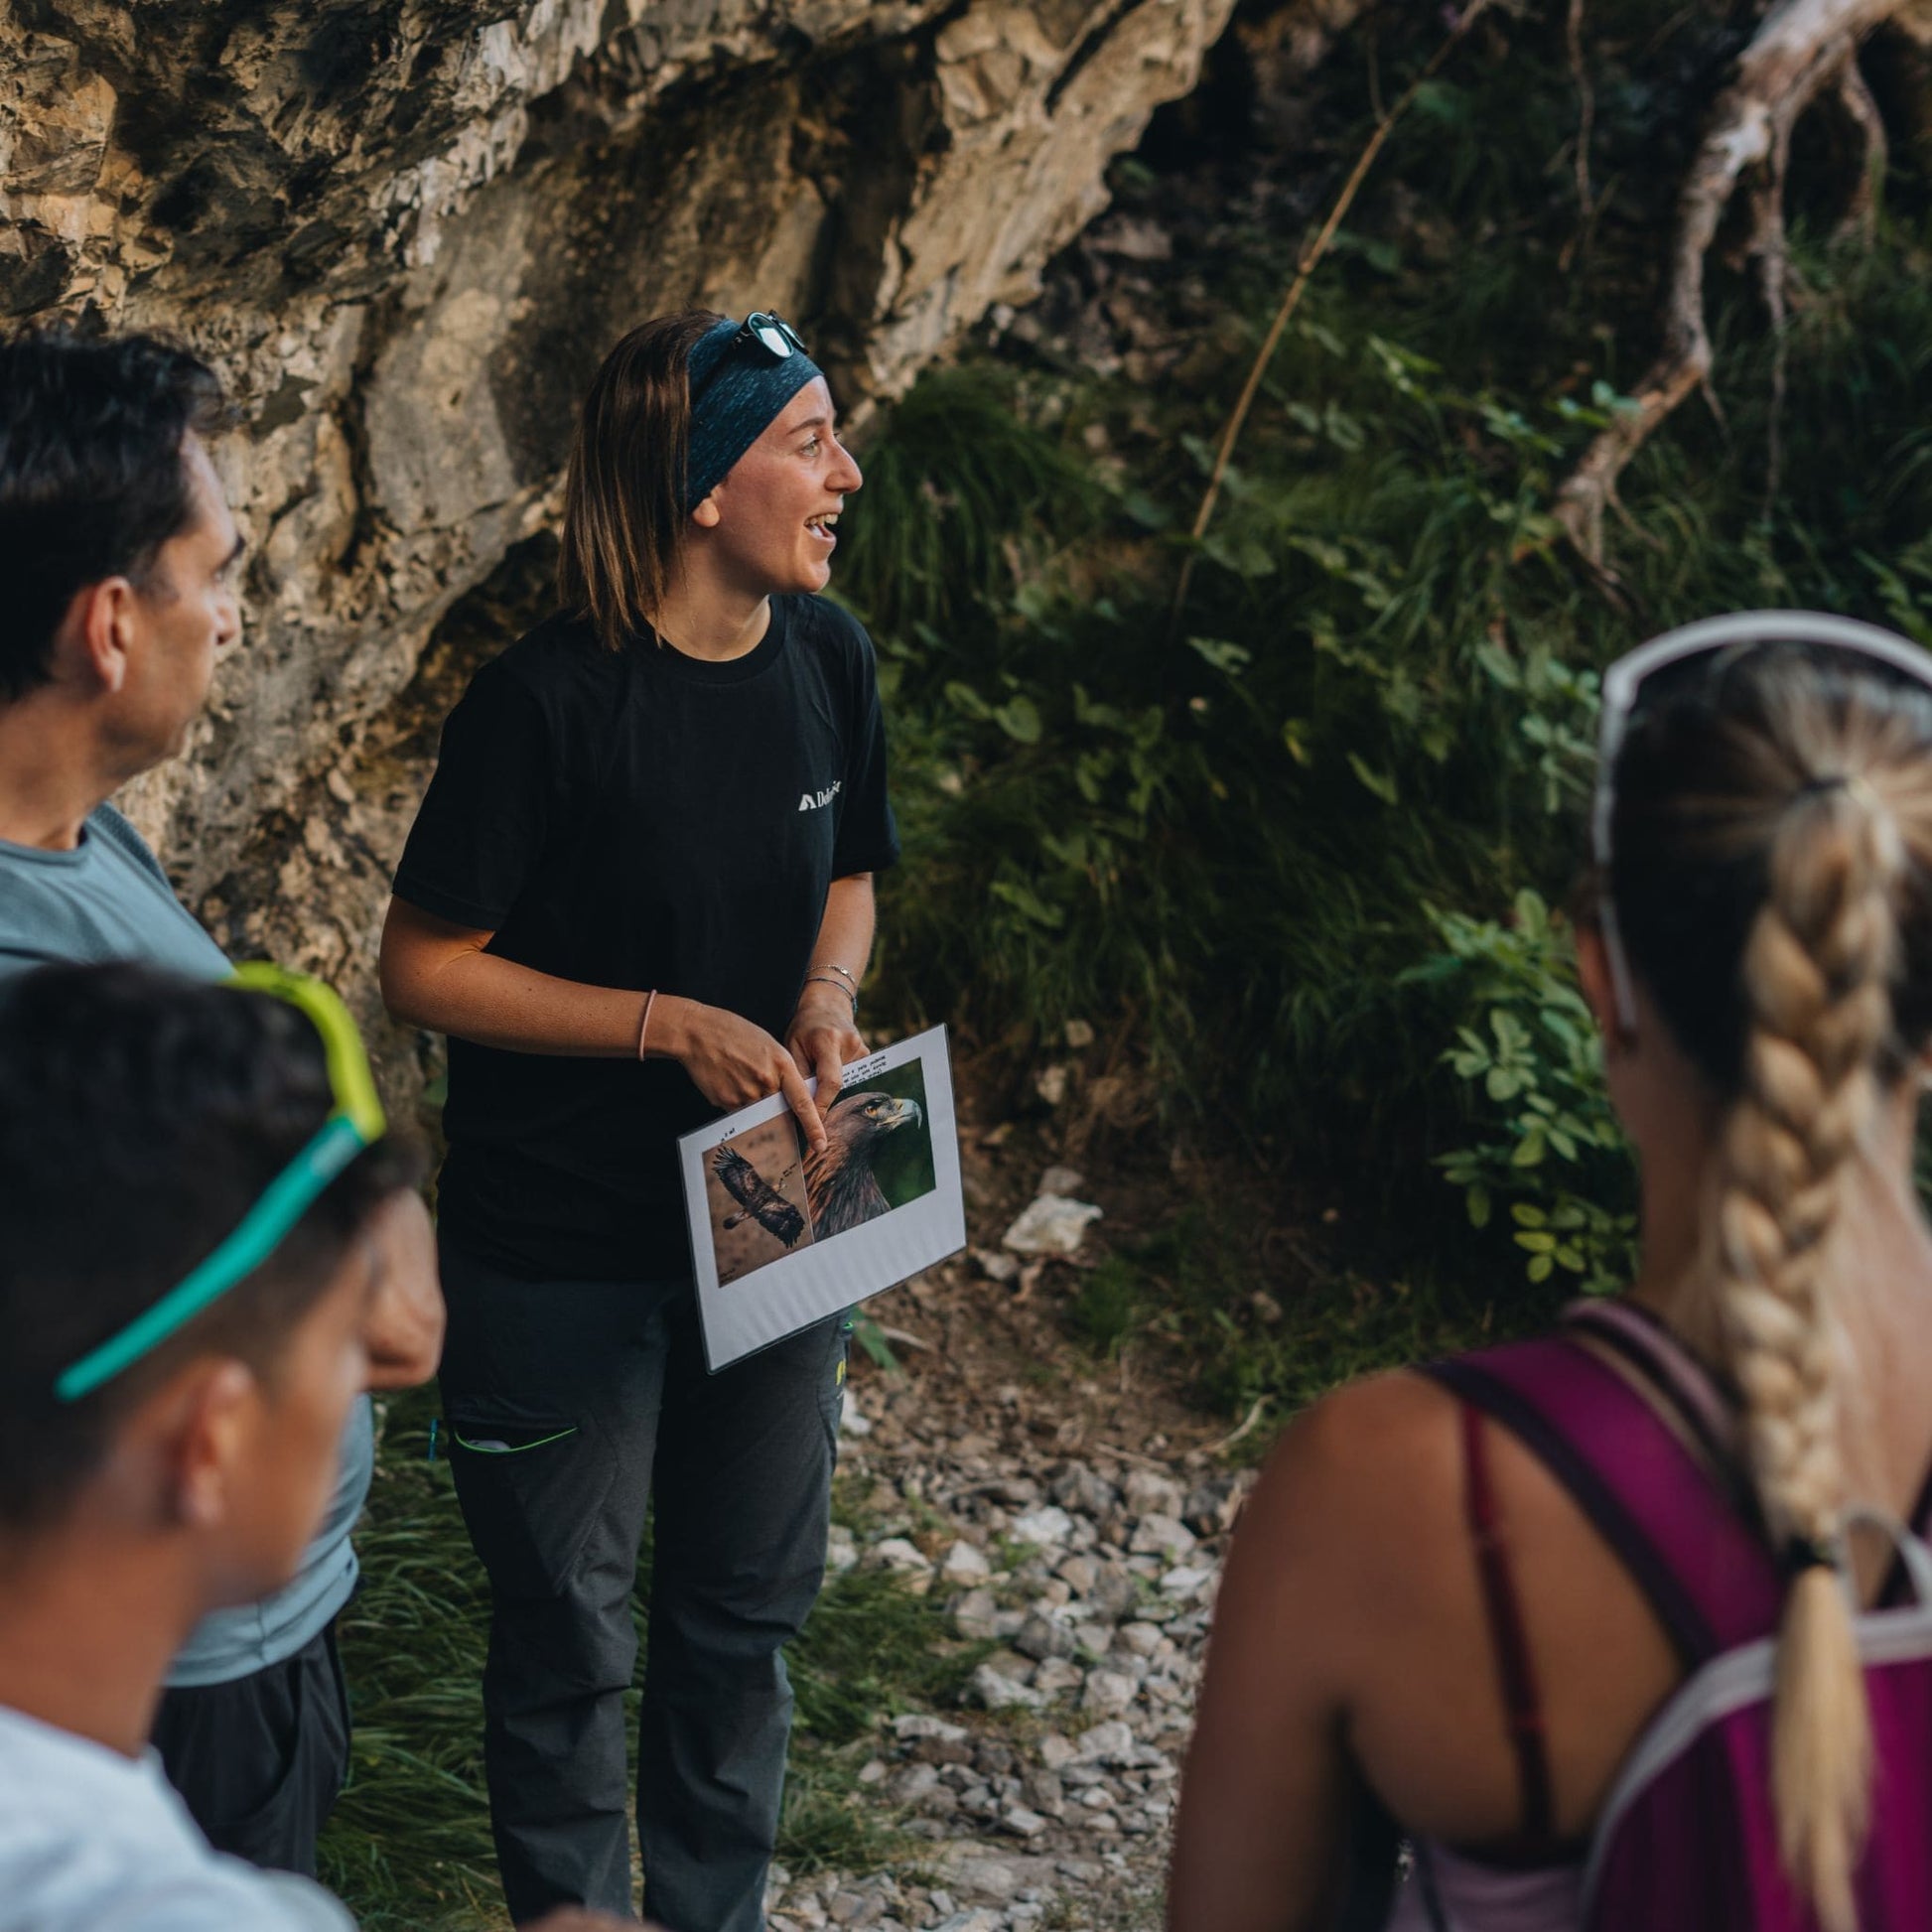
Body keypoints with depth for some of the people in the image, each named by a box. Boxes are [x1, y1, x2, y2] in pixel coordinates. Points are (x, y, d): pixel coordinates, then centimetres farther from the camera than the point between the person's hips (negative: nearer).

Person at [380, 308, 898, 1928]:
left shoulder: (826, 660, -2)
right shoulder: (550, 701, -21)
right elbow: (424, 966, -15)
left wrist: (826, 999, -7)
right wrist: (668, 1025, -21)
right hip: (565, 1250, -6)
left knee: (750, 1607, 19)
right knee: (570, 1630, 11)